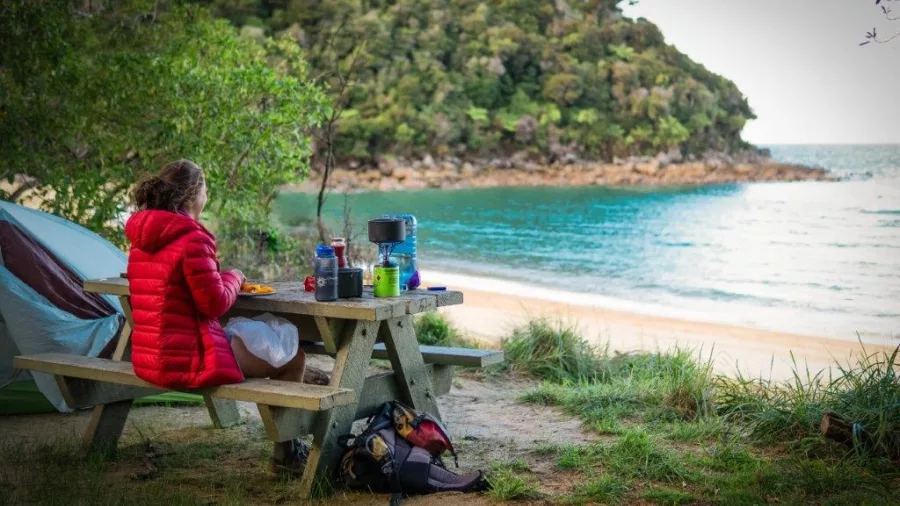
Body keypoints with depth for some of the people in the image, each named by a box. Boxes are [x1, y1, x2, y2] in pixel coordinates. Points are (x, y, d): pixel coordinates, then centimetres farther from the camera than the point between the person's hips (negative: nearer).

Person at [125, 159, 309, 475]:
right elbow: (215, 303, -18)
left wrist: (221, 278, 9)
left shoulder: (142, 239, 9)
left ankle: (287, 446, 36)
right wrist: (233, 278, 1)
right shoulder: (191, 238, -19)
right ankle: (286, 452, 17)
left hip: (150, 359, 10)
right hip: (187, 361, -10)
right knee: (293, 358, 6)